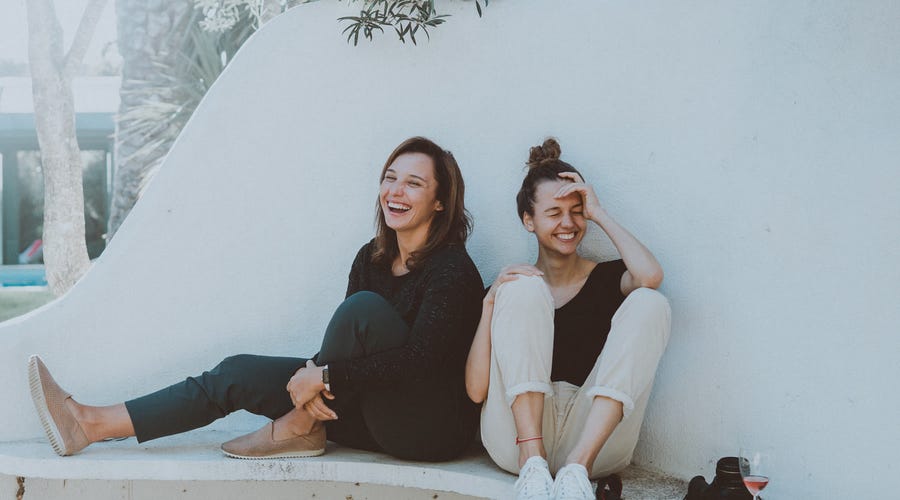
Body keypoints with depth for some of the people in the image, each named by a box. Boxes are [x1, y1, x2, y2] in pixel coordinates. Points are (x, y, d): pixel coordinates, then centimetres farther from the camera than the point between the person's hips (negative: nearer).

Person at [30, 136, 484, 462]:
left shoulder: (452, 269, -15)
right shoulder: (373, 257, 9)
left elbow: (419, 359, -26)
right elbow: (346, 349, 5)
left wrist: (324, 374, -24)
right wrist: (314, 374, -18)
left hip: (435, 428, -7)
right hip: (376, 417, 7)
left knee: (365, 306, -29)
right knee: (240, 373, -3)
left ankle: (300, 429, -13)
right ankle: (92, 425, -4)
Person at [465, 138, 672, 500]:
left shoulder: (607, 278, 16)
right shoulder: (513, 283, 14)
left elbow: (650, 276, -13)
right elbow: (476, 390, 2)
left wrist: (598, 214, 1)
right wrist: (490, 304, -8)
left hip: (594, 438, 1)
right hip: (518, 435, 0)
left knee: (649, 303, -15)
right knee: (527, 289, -13)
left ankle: (578, 466, -30)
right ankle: (531, 460, -29)